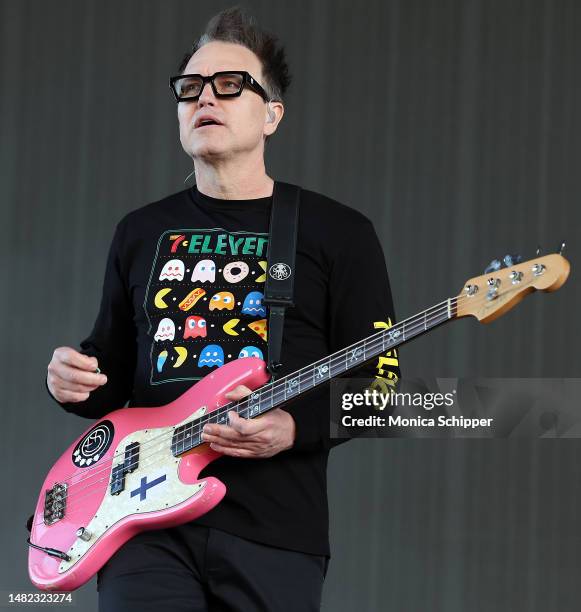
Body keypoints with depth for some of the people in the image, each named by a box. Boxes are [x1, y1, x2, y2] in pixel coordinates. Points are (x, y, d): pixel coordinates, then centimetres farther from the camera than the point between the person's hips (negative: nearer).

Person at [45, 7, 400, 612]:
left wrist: (297, 427, -16)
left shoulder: (338, 235, 4)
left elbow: (379, 385, 1)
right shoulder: (141, 233, 16)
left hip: (273, 535, -2)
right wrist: (75, 382, 1)